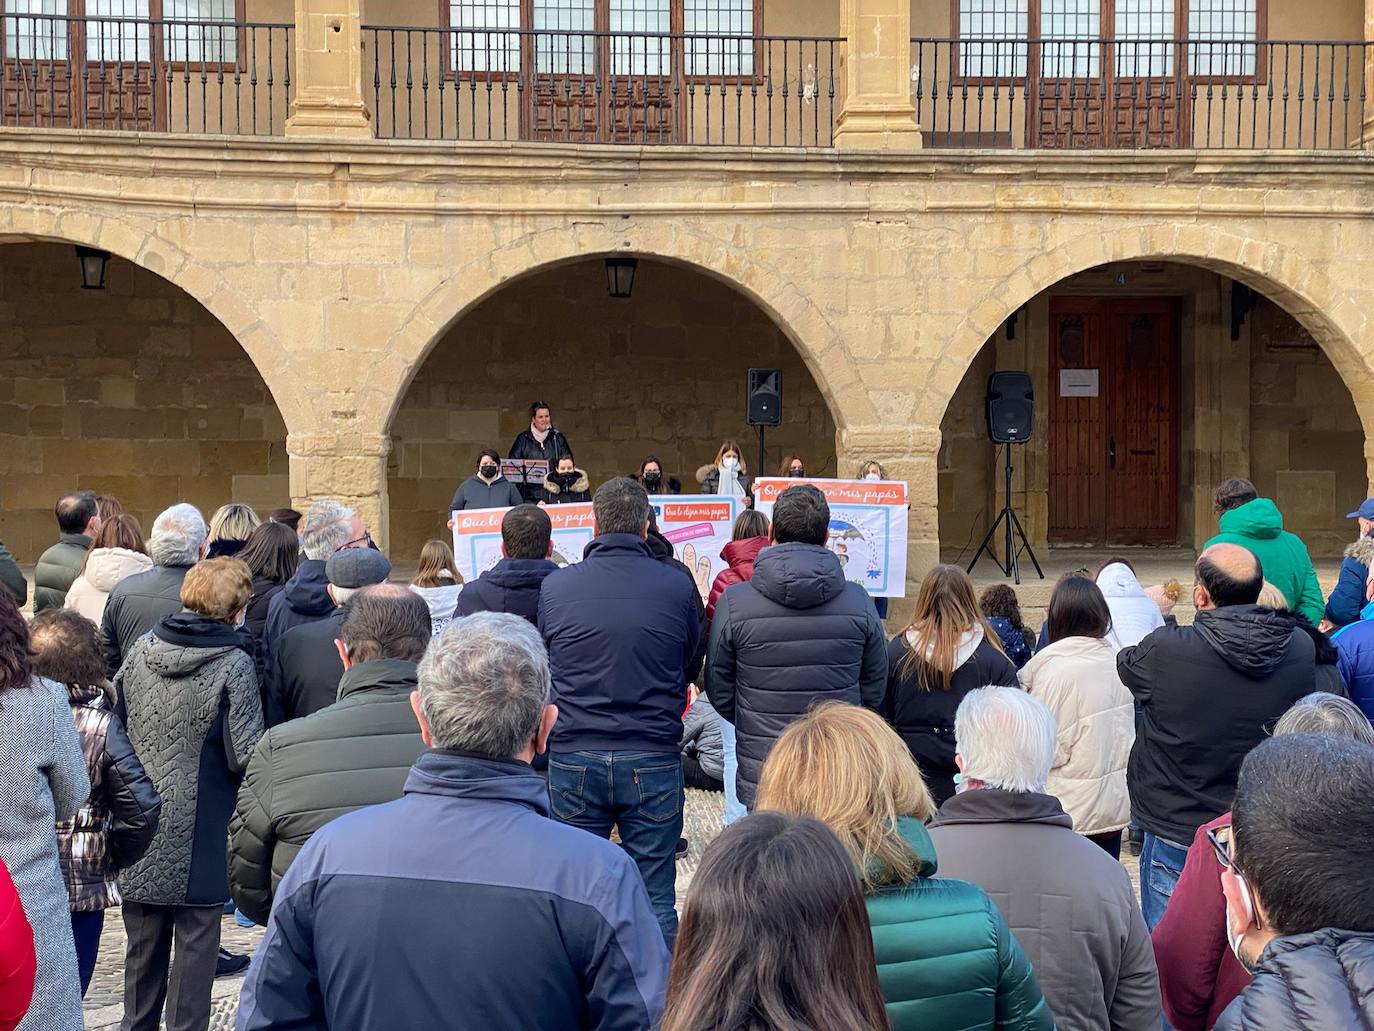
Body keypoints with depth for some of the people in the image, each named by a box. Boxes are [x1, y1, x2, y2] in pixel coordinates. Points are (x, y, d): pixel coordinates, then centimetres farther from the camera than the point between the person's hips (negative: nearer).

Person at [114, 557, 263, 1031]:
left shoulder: (141, 649, 0)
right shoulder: (233, 664, -16)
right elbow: (246, 756, -17)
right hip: (200, 833, -5)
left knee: (144, 942, 18)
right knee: (196, 940, 6)